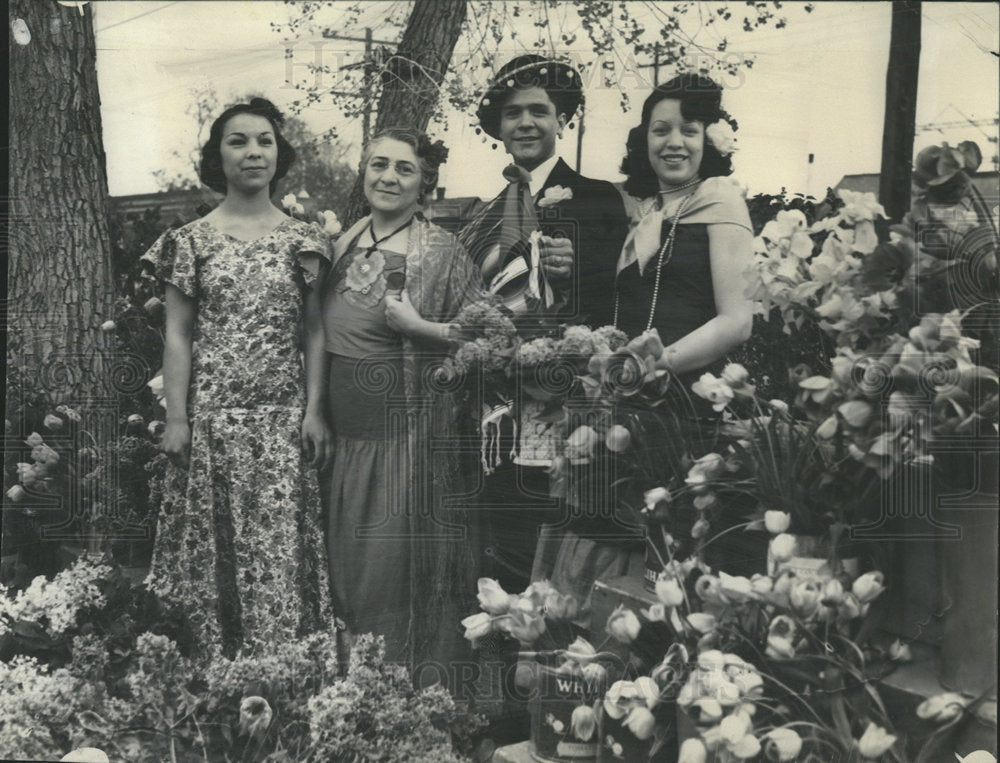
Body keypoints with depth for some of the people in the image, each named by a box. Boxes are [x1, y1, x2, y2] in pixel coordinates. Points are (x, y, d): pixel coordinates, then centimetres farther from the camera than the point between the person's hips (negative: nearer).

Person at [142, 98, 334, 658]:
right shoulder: (192, 240, 4)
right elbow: (178, 334, 3)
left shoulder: (301, 239, 6)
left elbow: (314, 330, 6)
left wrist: (314, 410, -2)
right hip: (213, 414, 0)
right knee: (216, 541, 4)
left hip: (284, 415, 1)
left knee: (282, 542, 0)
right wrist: (176, 417, -2)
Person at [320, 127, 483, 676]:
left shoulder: (440, 251, -8)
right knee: (347, 556, 12)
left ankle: (419, 685, 13)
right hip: (346, 426, 6)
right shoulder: (345, 243, 9)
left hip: (407, 424, -6)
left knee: (395, 559, -2)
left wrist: (421, 328, -18)